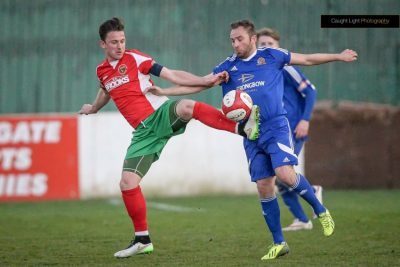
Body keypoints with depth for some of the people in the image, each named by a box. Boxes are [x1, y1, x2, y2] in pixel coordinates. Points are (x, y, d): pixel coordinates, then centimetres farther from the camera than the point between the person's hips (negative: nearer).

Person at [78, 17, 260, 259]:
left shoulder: (134, 58, 1)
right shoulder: (102, 72, 15)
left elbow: (173, 76, -4)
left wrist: (205, 81, -15)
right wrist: (93, 109, 59)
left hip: (161, 115, -5)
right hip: (144, 131, 5)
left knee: (186, 107, -40)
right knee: (127, 183, -7)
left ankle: (243, 128, -48)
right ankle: (142, 240, 7)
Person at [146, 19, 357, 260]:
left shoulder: (271, 56, 0)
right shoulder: (229, 66, 8)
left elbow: (307, 59, 10)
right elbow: (198, 85, 10)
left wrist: (338, 57, 9)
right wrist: (163, 92, 5)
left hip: (276, 127, -4)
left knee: (286, 175, -23)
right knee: (264, 188, 1)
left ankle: (321, 211, 0)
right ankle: (279, 243, 10)